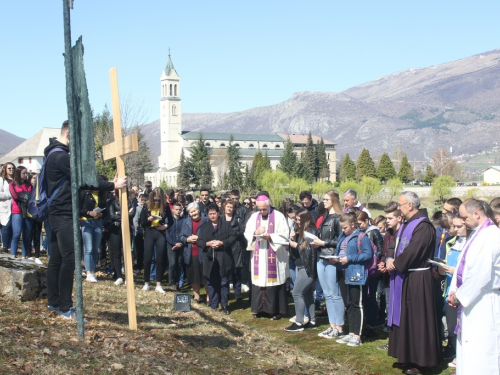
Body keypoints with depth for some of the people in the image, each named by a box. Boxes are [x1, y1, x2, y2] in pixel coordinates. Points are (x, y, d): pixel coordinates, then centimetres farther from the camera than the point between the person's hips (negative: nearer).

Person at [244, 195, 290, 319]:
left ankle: (276, 309, 6)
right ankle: (260, 308, 14)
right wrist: (255, 233, -12)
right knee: (259, 281, 4)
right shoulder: (254, 217, 9)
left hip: (275, 256, -4)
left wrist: (270, 237, -21)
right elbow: (247, 233, 9)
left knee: (273, 280, -2)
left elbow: (284, 235, -7)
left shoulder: (278, 216, -4)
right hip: (258, 255, 4)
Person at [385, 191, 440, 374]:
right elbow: (396, 249, 16)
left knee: (416, 319, -3)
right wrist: (390, 260, -3)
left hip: (417, 279, -10)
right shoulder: (406, 225, 14)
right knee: (403, 317, 14)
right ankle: (407, 356, 24)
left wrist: (395, 263, -12)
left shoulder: (423, 226, -17)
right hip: (403, 277, 10)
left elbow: (412, 252, -24)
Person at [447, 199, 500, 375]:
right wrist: (455, 291, 4)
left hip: (483, 303, -9)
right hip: (469, 300, 10)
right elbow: (463, 265, 15)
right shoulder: (476, 234, 12)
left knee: (480, 353, -4)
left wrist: (459, 296, -13)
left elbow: (481, 275, -22)